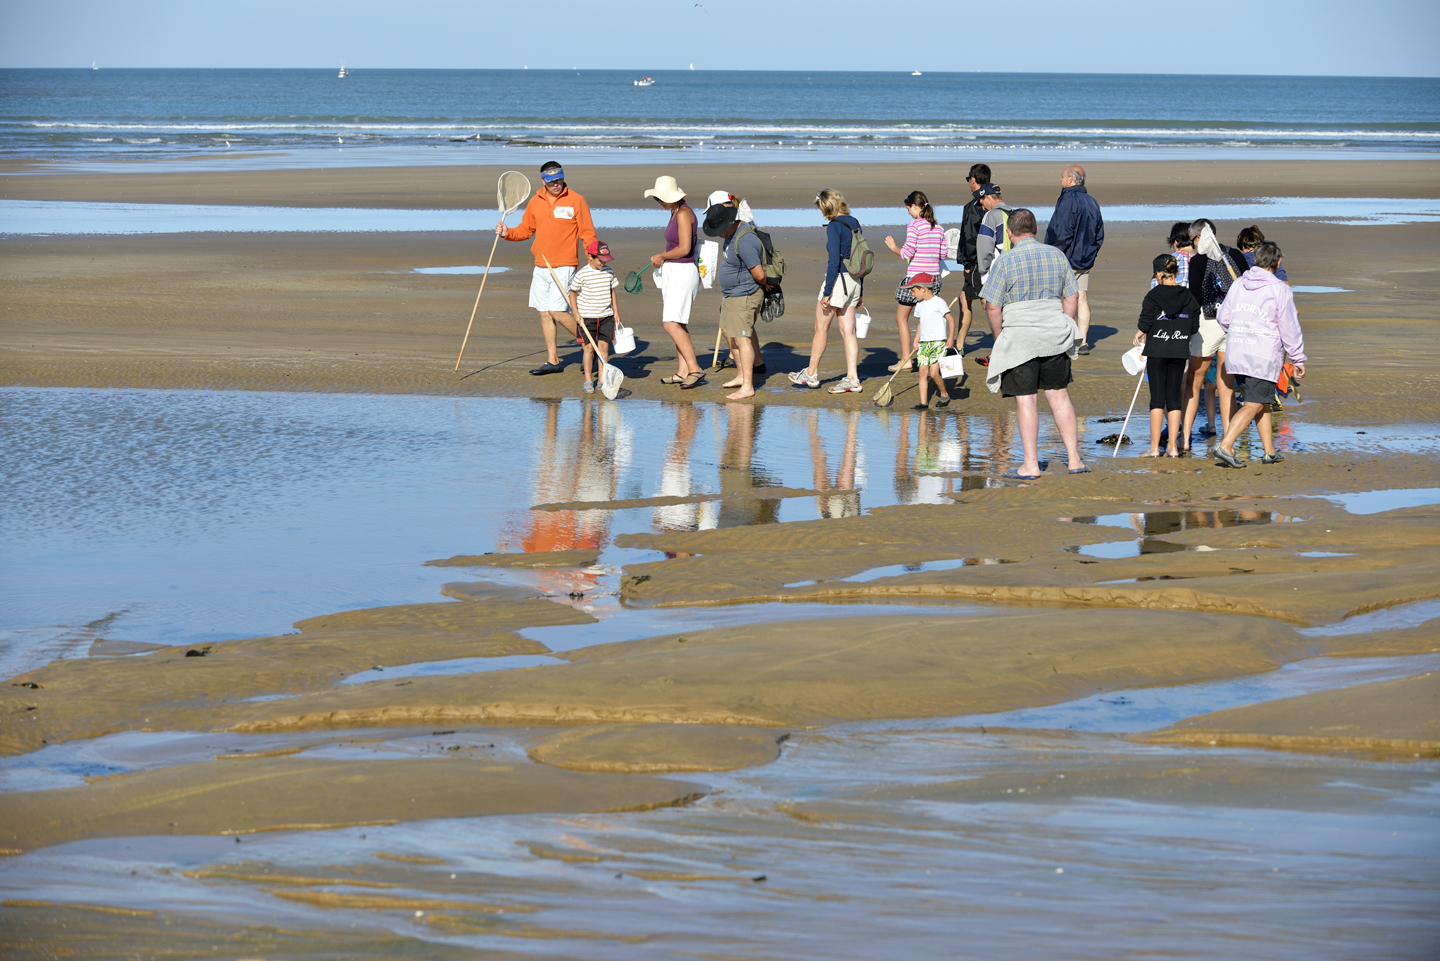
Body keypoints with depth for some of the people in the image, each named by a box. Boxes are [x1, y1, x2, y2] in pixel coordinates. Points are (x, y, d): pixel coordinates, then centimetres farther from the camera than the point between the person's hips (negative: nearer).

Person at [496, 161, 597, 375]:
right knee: (544, 313, 6)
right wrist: (507, 233, -2)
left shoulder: (576, 201, -6)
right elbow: (525, 230, 17)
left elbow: (588, 235, -6)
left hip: (564, 267, -6)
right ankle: (552, 360, 14)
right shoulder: (536, 202, 9)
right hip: (541, 267, 6)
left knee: (556, 312, -13)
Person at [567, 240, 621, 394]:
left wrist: (616, 312, 10)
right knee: (589, 347, -2)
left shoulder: (609, 272, 3)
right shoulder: (582, 274, -9)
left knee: (604, 346, 1)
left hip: (606, 316, 3)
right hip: (587, 316, -3)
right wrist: (576, 313, -7)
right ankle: (588, 380, 7)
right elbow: (573, 293, 0)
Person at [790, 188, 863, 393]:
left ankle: (811, 374, 18)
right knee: (848, 331, 7)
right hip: (853, 281, 8)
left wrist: (827, 292, -17)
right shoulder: (854, 223, 9)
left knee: (821, 329, 7)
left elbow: (834, 261, -19)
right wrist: (859, 291, 19)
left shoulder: (834, 226, -15)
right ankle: (852, 378, 4)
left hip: (838, 279, -8)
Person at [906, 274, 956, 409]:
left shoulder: (938, 303, -8)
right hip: (924, 343, 7)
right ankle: (923, 402, -4)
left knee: (934, 373, -11)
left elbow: (951, 319, -7)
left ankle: (944, 394, 13)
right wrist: (916, 341, 17)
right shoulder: (920, 305, 13)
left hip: (938, 342, -7)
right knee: (923, 372, -3)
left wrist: (951, 338, -13)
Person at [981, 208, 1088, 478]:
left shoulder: (1005, 262, -9)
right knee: (1059, 395, 12)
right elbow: (1072, 296, 9)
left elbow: (993, 307, -10)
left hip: (1019, 338, -4)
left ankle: (1031, 466, 1)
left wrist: (1000, 339, 2)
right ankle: (1074, 460, 12)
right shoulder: (1056, 256, 5)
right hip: (1054, 338, 4)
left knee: (1026, 400, 0)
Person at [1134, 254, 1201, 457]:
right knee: (1174, 399, 8)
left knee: (1157, 399, 0)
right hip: (1179, 351, 3)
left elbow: (1145, 324, -11)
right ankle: (1173, 446, 8)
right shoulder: (1188, 296, 2)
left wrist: (1140, 335, 10)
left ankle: (1154, 448, 0)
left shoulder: (1153, 296, -9)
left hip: (1157, 351, -3)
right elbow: (1194, 327, 5)